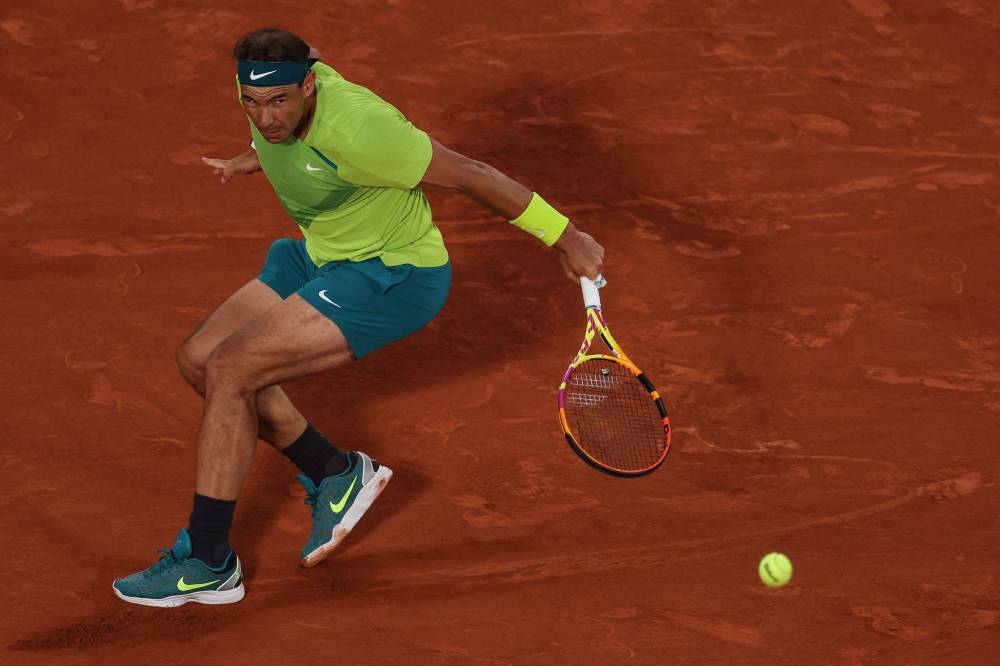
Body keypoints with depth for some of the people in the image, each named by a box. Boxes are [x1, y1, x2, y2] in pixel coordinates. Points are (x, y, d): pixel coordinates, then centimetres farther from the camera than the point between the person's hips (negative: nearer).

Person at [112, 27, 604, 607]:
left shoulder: (356, 131, -34)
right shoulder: (265, 88, -10)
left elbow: (469, 174, -24)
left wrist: (567, 239, -16)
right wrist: (252, 160, 37)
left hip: (393, 278, -9)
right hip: (319, 257, 9)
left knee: (229, 370, -20)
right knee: (198, 360, 5)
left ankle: (207, 564, -10)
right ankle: (336, 475, 16)